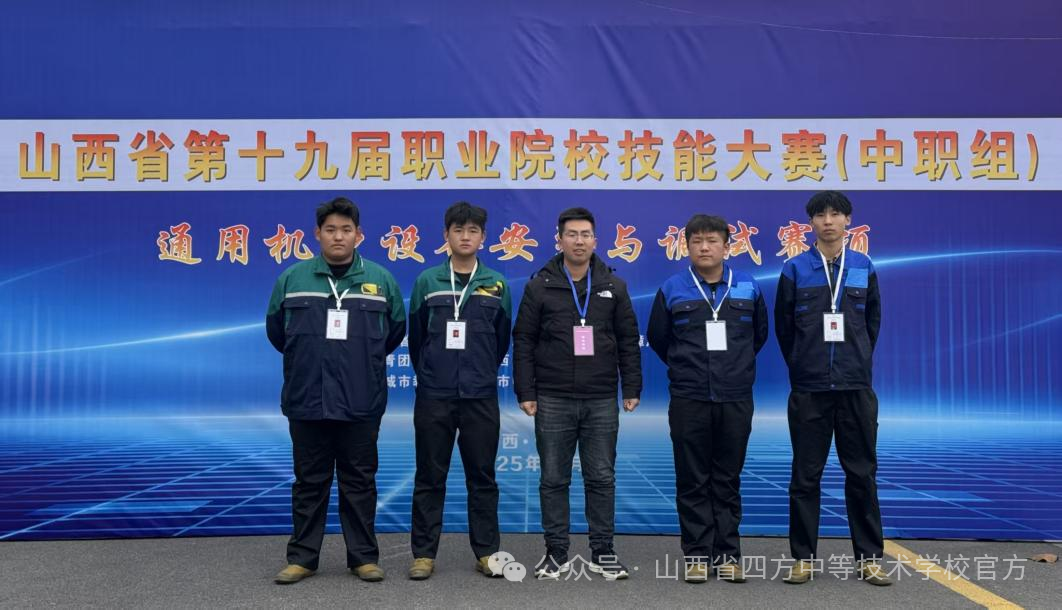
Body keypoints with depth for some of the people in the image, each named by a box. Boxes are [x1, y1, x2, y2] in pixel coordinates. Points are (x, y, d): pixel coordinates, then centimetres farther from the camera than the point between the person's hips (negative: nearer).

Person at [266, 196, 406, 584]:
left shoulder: (381, 280, 2)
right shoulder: (292, 279, 2)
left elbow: (396, 329, 13)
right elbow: (275, 329, 14)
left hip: (361, 403, 0)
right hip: (306, 400, 0)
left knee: (359, 480, 9)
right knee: (309, 481, 10)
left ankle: (363, 556, 19)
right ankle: (302, 557, 22)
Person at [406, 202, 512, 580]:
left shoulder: (496, 285, 4)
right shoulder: (427, 282, 1)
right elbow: (415, 336, 9)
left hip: (481, 396, 1)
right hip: (433, 396, -1)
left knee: (482, 477, 8)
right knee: (429, 477, 6)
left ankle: (487, 551, 19)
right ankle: (424, 553, 16)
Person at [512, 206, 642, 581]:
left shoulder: (613, 286, 7)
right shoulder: (540, 287, 1)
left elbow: (628, 340, 8)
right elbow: (523, 341, 0)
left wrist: (632, 388, 3)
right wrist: (525, 392, -5)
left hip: (601, 401, 1)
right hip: (553, 401, -1)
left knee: (602, 478, 7)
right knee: (554, 480, 6)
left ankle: (602, 552, 19)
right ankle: (556, 553, 18)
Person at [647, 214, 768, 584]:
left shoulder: (748, 287, 4)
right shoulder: (672, 290, 0)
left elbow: (760, 334, 18)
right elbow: (658, 338, 11)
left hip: (736, 400, 1)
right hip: (689, 400, -1)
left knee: (728, 480, 9)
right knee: (693, 482, 4)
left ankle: (728, 555, 19)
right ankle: (697, 555, 14)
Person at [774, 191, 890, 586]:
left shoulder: (864, 268, 6)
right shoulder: (795, 269, 1)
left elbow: (872, 321, 15)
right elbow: (783, 326, 7)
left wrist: (858, 361, 14)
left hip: (856, 388, 2)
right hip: (808, 390, -1)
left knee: (862, 474, 8)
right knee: (805, 476, 5)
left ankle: (869, 558, 20)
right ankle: (803, 557, 15)